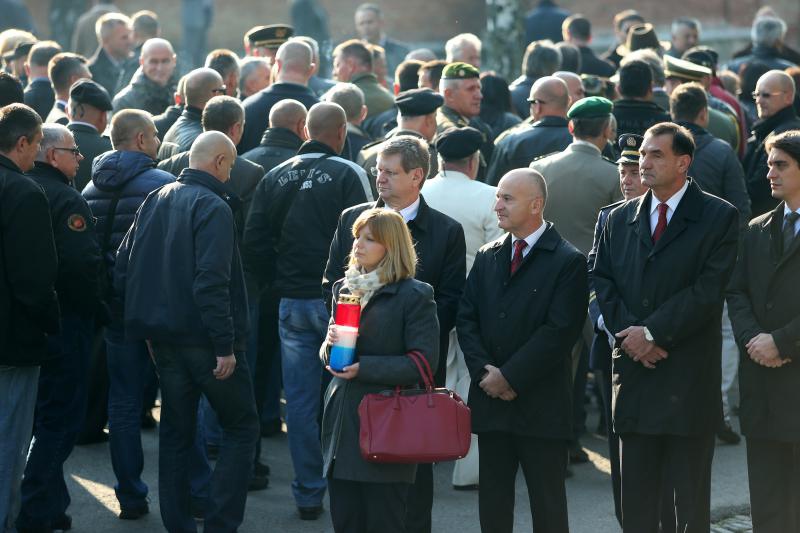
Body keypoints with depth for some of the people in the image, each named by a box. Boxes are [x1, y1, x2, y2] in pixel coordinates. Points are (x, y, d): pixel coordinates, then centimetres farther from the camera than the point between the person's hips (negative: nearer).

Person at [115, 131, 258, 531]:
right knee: (241, 426, 3)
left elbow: (122, 270, 12)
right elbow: (211, 283, -22)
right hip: (202, 338, -7)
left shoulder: (155, 201, 9)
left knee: (176, 429, 14)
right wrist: (225, 344, -19)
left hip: (163, 338, 7)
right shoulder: (212, 208, -14)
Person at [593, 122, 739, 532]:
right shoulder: (620, 220, 13)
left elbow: (709, 288, -11)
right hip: (633, 372, 4)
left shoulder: (719, 218, -2)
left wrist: (652, 332, -14)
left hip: (688, 376, -4)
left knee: (691, 498, 1)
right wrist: (629, 335, -9)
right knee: (636, 497, 7)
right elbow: (602, 282, 7)